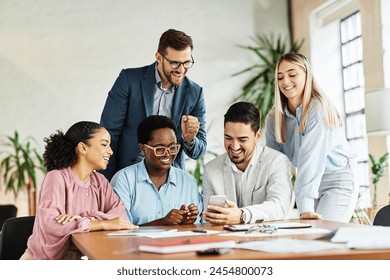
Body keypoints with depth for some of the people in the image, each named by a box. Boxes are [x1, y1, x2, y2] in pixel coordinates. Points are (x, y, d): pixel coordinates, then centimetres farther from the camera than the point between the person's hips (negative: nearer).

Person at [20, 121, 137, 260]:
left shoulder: (100, 181, 8)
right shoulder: (56, 177, -12)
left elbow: (121, 214, -7)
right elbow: (49, 222, -27)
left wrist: (87, 219, -26)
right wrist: (104, 224, -29)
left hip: (84, 256, 5)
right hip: (48, 258, -4)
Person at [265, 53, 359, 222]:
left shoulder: (318, 108, -19)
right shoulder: (274, 117, -1)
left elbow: (311, 158, -29)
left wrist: (305, 207, -36)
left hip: (337, 181, -5)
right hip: (310, 185, 5)